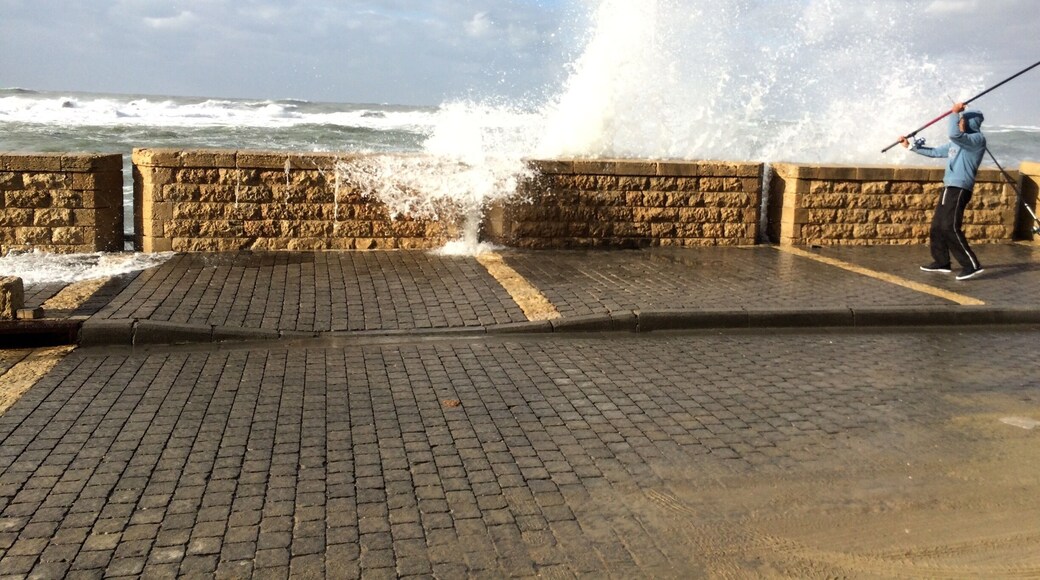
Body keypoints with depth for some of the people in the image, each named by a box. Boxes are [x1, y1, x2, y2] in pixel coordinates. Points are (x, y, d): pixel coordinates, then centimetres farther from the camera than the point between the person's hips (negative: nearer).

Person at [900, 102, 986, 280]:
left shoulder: (978, 139, -8)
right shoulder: (958, 143, 20)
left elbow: (954, 134, -27)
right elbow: (934, 152, 29)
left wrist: (955, 112, -13)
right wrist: (910, 146, 29)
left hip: (959, 189, -10)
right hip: (950, 188, 10)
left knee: (950, 227, -16)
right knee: (937, 225, 11)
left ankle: (972, 265, -13)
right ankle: (942, 262, 20)